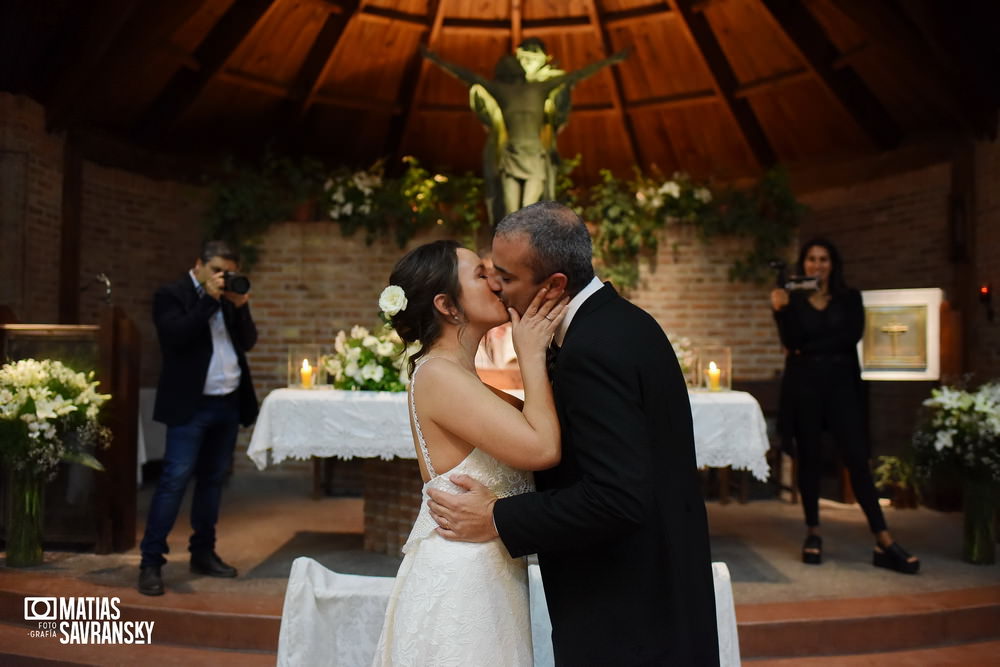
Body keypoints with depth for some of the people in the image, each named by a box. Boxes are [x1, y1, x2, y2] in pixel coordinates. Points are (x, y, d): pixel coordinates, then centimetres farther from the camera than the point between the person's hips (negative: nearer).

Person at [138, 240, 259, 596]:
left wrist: (240, 305, -5)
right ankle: (151, 563, -2)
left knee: (213, 479, 12)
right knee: (174, 480, -8)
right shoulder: (171, 295, -3)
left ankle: (203, 553, 22)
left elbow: (248, 341, 8)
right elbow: (176, 336, -19)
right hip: (191, 405, -6)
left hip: (228, 403, 6)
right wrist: (209, 300, -17)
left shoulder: (230, 299, 14)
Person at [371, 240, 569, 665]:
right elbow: (542, 448, -26)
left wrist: (541, 352, -1)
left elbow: (537, 427, 7)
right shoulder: (438, 375, -19)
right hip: (458, 583, -9)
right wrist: (532, 355, -15)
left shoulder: (458, 377, 11)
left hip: (480, 578, 9)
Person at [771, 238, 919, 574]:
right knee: (809, 458, 4)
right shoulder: (793, 299, 7)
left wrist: (808, 349, -9)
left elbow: (852, 335, -8)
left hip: (842, 383, 0)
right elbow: (790, 342, -8)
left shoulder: (849, 298, 9)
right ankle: (813, 534, 15)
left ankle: (884, 542, -5)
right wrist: (780, 309, -22)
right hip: (804, 385, 0)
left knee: (857, 459, -5)